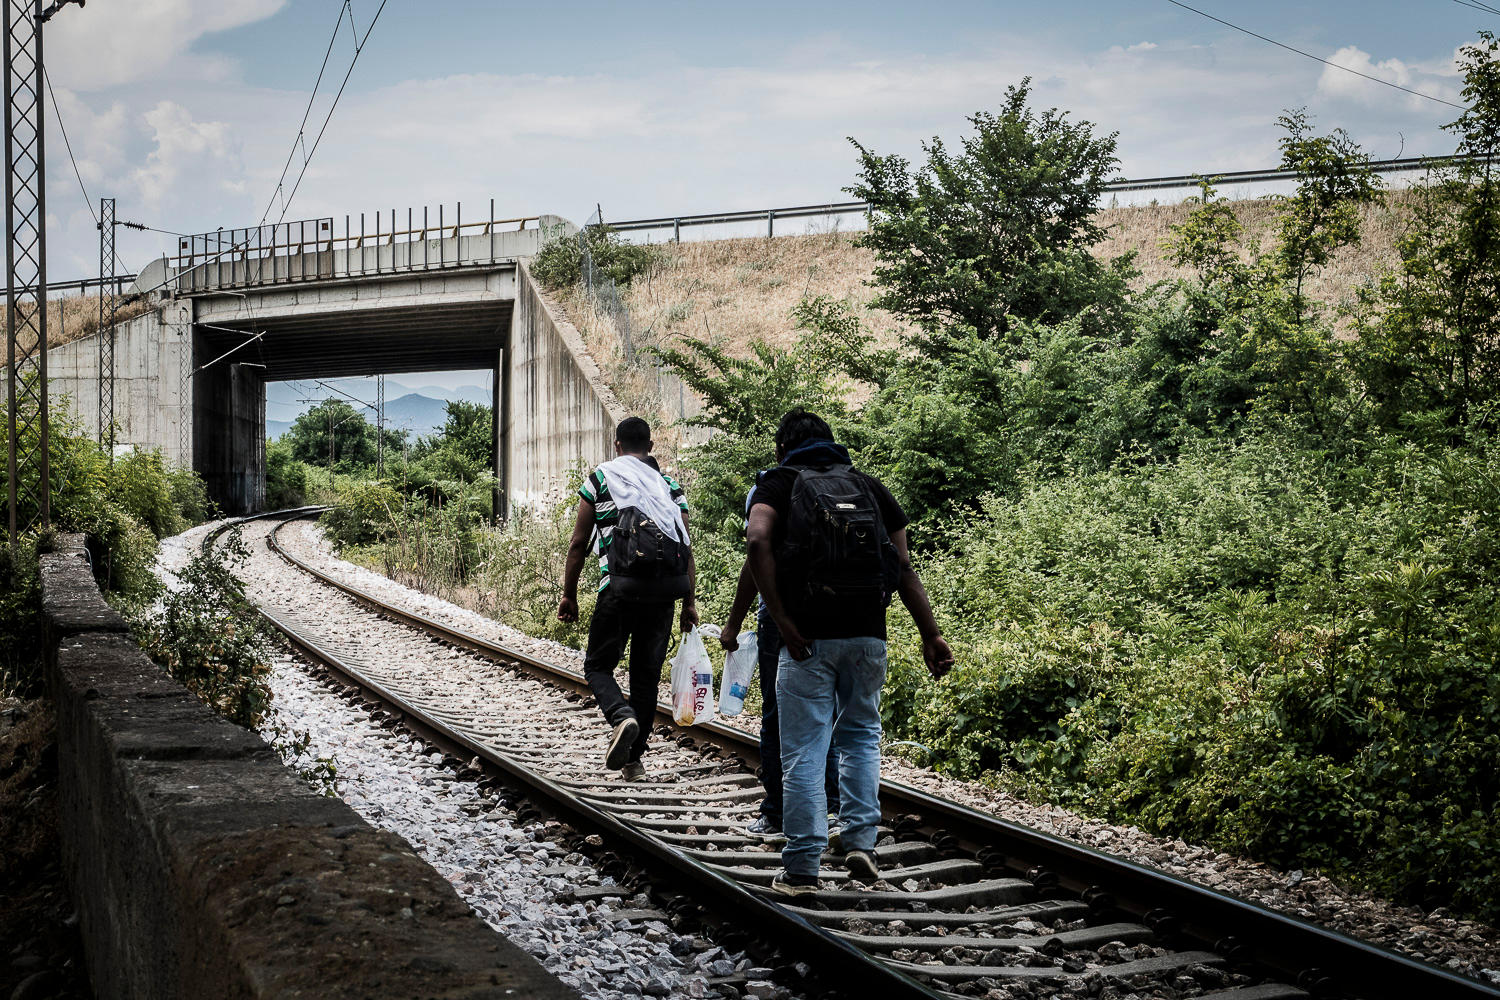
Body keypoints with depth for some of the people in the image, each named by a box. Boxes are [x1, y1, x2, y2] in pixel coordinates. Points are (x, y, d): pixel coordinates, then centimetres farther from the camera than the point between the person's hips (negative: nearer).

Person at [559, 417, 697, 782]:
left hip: (621, 586, -3)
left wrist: (569, 594, 11)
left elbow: (579, 543, 4)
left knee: (599, 665, 9)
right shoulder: (670, 485, 17)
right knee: (647, 673, 11)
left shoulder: (600, 479, 8)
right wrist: (690, 603, 12)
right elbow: (687, 546, 10)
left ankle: (621, 716, -21)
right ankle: (634, 761, 13)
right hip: (665, 589, 3)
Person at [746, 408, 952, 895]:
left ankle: (801, 868, 6)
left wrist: (781, 619, -12)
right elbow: (905, 567, 7)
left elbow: (758, 542, -14)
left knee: (804, 753, 3)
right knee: (861, 735, 23)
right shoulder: (869, 486, 17)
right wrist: (931, 635, 4)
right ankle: (861, 841, 14)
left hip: (808, 636, -3)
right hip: (868, 634, 3)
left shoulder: (779, 482, 8)